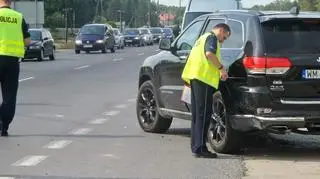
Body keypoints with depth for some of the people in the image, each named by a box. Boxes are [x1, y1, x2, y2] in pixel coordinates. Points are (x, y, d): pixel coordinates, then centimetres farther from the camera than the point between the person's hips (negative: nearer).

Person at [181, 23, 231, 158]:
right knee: (203, 114, -10)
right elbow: (209, 53, -21)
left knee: (197, 114, 12)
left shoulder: (203, 38, 28)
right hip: (204, 77, -10)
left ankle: (196, 147, 14)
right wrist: (221, 68, -14)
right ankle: (200, 148, -13)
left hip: (195, 77, 10)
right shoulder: (212, 37, -3)